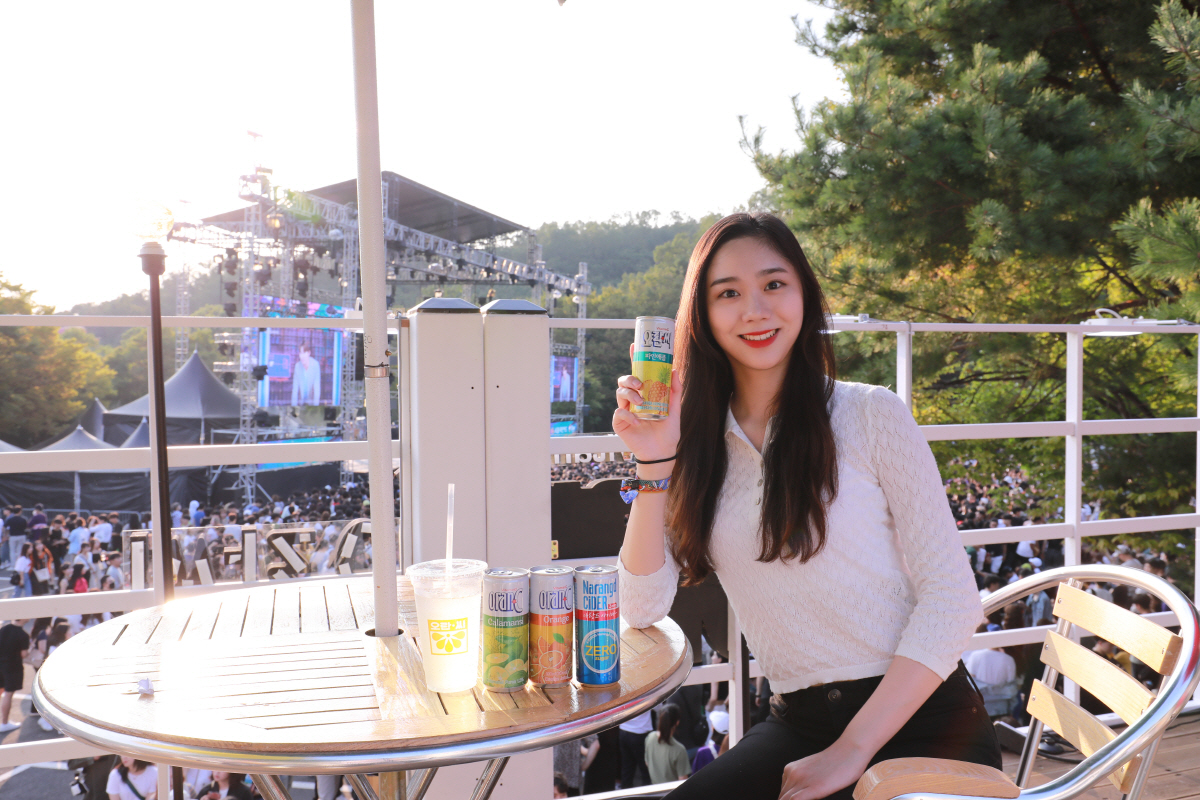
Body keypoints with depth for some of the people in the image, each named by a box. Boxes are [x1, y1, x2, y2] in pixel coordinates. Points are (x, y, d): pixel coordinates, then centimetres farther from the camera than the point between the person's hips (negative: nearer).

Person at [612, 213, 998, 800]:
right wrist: (653, 465, -12)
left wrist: (852, 750, -14)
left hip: (923, 723, -2)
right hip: (798, 724, 3)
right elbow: (642, 609, -1)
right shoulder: (697, 442, 5)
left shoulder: (871, 415, -5)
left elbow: (952, 596, -8)